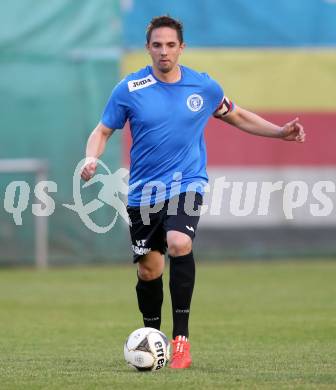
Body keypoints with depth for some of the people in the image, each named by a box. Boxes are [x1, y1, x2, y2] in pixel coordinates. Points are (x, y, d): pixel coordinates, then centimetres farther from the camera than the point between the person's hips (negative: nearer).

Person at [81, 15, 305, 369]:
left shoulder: (204, 86, 2)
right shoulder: (130, 89, -3)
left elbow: (237, 117, 18)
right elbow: (103, 131, 5)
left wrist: (280, 132, 9)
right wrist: (91, 158, -15)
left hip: (187, 185, -1)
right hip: (144, 191, 1)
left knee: (179, 244, -28)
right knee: (148, 270, 6)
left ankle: (181, 337, -21)